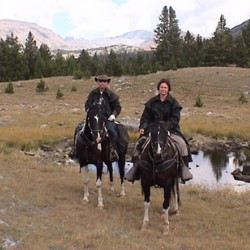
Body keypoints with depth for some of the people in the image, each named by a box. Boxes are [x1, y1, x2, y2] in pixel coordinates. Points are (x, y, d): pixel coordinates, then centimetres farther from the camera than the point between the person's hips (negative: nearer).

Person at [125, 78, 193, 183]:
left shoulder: (173, 102, 0)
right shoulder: (152, 102, 6)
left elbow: (175, 118, -7)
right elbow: (145, 117, 8)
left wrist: (166, 127, -22)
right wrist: (142, 127, -9)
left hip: (170, 129, -2)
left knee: (181, 143, -25)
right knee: (139, 143, -11)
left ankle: (184, 167, -11)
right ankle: (136, 166, 4)